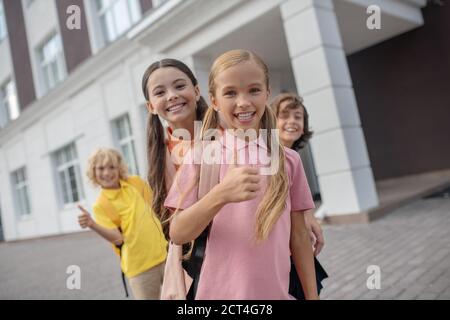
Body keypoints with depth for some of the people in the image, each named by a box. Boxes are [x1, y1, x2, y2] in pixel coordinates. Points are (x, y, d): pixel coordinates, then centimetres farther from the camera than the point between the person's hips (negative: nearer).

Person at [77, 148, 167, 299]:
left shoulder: (136, 182, 2)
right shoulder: (101, 205, -10)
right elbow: (117, 238, -19)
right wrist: (92, 224, -32)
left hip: (164, 254, 5)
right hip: (140, 265, -5)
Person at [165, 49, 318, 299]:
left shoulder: (288, 160, -2)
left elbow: (299, 235, 3)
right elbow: (178, 235, -12)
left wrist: (312, 295, 5)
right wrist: (221, 195, -27)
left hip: (276, 292, 2)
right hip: (220, 292, -1)